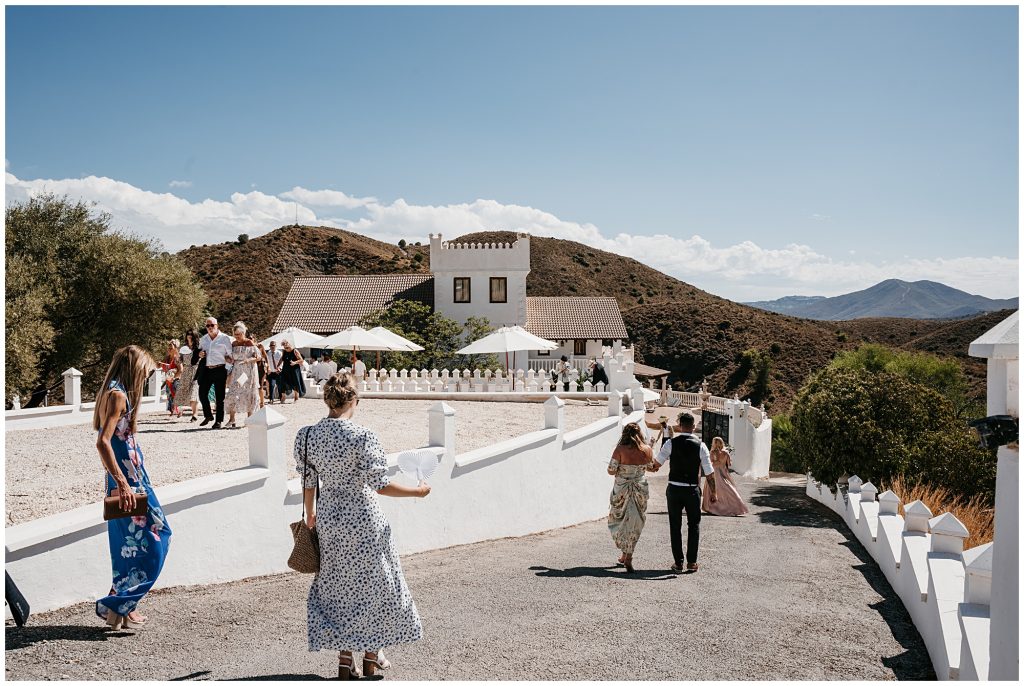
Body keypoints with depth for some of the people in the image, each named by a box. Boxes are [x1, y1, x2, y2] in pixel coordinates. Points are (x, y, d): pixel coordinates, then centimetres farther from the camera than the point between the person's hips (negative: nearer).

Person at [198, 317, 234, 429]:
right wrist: (200, 354, 5)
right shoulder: (203, 339, 14)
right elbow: (199, 351, 28)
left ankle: (219, 420, 6)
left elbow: (231, 355, 2)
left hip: (219, 370, -5)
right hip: (206, 370, 5)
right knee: (202, 394, 2)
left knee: (219, 396, -1)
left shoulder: (224, 338, -1)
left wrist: (228, 358, -20)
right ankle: (208, 415, 23)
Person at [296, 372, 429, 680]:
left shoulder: (308, 435, -5)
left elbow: (308, 482, 4)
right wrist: (418, 491, -7)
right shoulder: (363, 436, -20)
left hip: (329, 517, 4)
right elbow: (380, 485, -20)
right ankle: (371, 659, 26)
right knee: (372, 585, 14)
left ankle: (345, 661, 22)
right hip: (363, 519, -4)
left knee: (337, 586, 16)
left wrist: (310, 515, 19)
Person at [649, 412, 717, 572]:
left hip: (674, 489, 0)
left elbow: (657, 463, 3)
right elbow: (708, 472, -4)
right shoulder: (700, 445, -6)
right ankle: (691, 562, 11)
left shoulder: (671, 443, -7)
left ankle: (678, 562, 11)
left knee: (675, 525, 9)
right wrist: (713, 493, 6)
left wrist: (654, 468, 27)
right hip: (692, 490, 0)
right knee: (694, 525, 13)